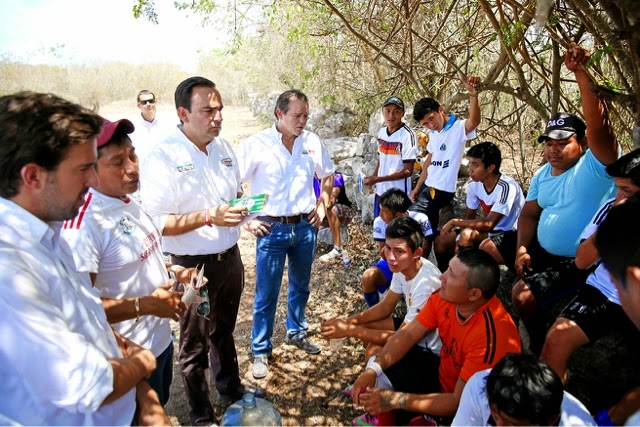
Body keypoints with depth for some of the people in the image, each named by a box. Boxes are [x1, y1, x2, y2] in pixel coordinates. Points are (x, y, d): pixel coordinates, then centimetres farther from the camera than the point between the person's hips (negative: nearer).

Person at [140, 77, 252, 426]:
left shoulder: (223, 147, 3)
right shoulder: (163, 157, -19)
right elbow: (156, 222, -21)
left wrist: (242, 206, -3)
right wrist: (209, 217, -29)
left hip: (230, 257, 6)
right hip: (193, 266, -6)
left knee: (223, 330, 26)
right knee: (195, 342, 12)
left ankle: (231, 387, 49)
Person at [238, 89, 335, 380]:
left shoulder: (312, 142, 2)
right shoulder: (256, 144, -10)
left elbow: (326, 176, 18)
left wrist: (322, 206, 9)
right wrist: (247, 220, -10)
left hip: (305, 227, 4)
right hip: (271, 229, -4)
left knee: (300, 286, 20)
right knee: (266, 295, 5)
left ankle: (297, 333, 43)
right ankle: (261, 351, 23)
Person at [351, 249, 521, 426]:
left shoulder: (492, 336, -36)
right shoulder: (446, 296, -16)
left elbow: (459, 402, -31)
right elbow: (408, 334, -8)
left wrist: (395, 400, -32)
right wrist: (373, 369, -21)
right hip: (443, 374, 7)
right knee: (379, 366, 3)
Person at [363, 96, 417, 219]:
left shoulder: (407, 134, -16)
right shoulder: (382, 132, 4)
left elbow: (408, 171, -17)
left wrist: (377, 179, -19)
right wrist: (372, 177, -1)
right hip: (381, 191, 6)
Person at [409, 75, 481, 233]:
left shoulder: (458, 128, -15)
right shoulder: (433, 133, 11)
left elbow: (474, 121, -38)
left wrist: (473, 95, -55)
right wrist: (417, 188, 18)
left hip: (442, 190, -8)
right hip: (428, 186, 8)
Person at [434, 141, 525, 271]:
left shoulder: (506, 187, -26)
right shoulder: (474, 185, -6)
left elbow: (489, 224, -30)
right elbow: (469, 217, 2)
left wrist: (455, 222, -24)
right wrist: (461, 239, -15)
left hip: (512, 235, -7)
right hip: (491, 231, 7)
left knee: (486, 247, -38)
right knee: (441, 241, -5)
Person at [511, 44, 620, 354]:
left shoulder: (595, 166, -16)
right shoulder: (543, 175, 7)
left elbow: (598, 124, -34)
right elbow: (529, 213, 12)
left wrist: (581, 73, -40)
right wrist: (522, 248, -4)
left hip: (578, 262, -9)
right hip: (541, 250, 9)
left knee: (523, 294, -19)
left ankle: (541, 346, 13)